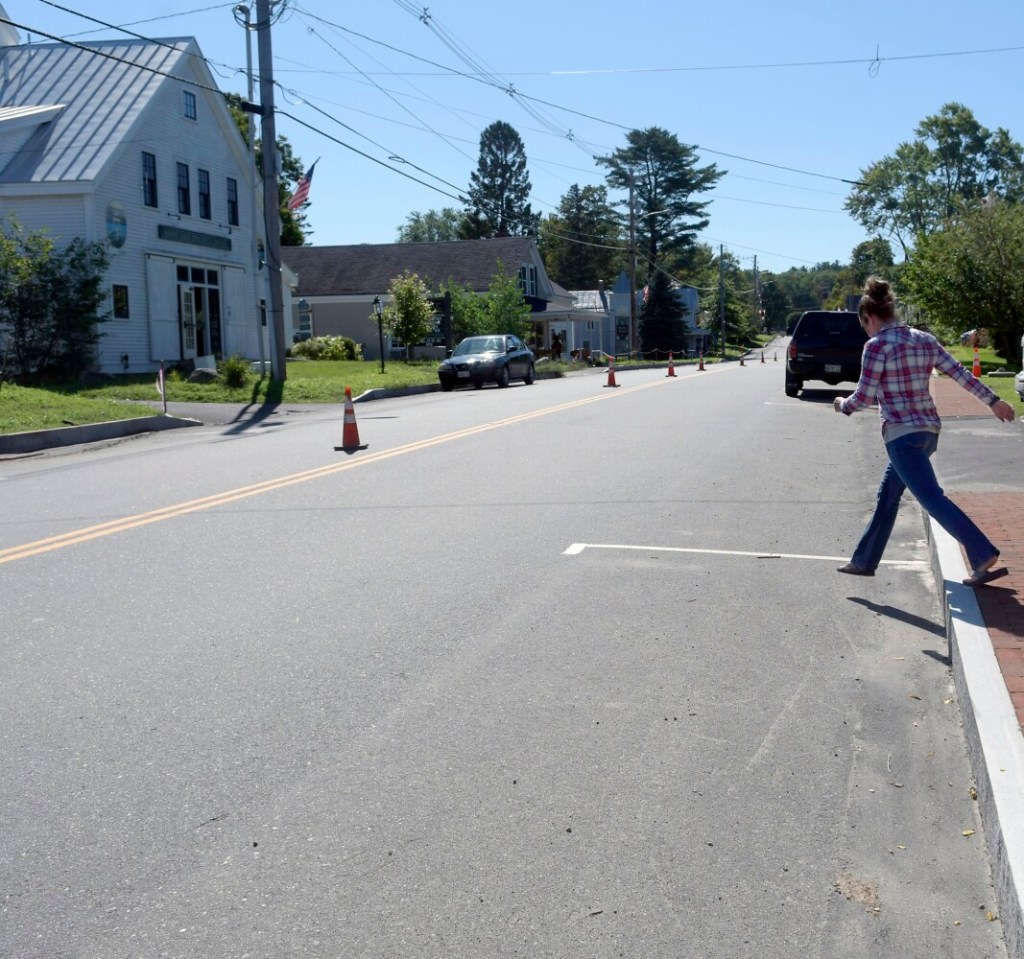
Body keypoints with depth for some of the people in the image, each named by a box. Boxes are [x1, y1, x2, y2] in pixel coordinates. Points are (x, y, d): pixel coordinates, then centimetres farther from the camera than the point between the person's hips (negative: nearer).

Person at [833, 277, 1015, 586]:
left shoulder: (877, 346, -11)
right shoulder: (924, 340, 9)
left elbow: (864, 397, -11)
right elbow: (960, 374, 9)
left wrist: (842, 404, 10)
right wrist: (993, 401, 15)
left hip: (902, 434, -9)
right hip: (929, 429, 9)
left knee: (932, 499, -10)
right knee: (887, 497, 17)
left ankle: (984, 557, -18)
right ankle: (864, 560, 27)